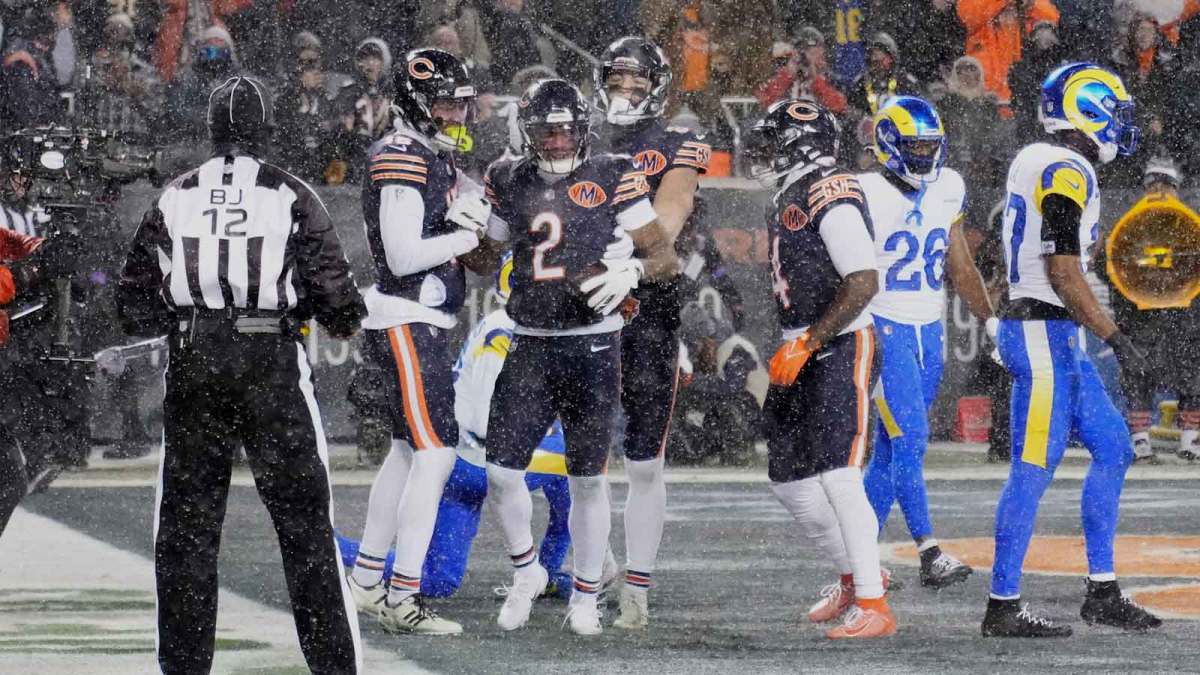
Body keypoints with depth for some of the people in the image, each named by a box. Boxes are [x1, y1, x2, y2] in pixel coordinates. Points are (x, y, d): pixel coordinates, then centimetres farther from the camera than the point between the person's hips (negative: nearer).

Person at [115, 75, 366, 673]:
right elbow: (333, 292, -4)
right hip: (272, 365, -2)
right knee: (304, 519, 4)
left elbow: (135, 304, 7)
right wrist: (346, 318, 17)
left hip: (192, 365, 2)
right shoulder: (293, 197, -2)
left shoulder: (173, 199, 5)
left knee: (185, 522, 10)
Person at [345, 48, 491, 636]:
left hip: (425, 322, 11)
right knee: (436, 452, -13)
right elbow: (404, 257, -21)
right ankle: (402, 599, -14)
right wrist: (472, 235, -15)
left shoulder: (434, 157, 14)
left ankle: (366, 583, 24)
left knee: (406, 451, 17)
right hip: (407, 321, -11)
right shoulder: (401, 159, -16)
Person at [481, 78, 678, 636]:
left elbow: (665, 257, -2)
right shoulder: (509, 183, 7)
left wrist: (631, 270, -22)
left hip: (593, 344, -3)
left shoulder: (612, 179, -5)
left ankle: (586, 596, 20)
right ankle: (526, 571, 19)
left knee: (588, 479, 5)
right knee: (501, 470, -5)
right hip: (529, 346, 3)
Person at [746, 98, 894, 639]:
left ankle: (874, 606, -13)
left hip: (841, 350, -10)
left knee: (837, 477, -16)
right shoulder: (787, 200, 14)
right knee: (788, 480, 13)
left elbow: (863, 285, -21)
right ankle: (856, 576, 29)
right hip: (802, 354, 10)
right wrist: (788, 350, 19)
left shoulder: (831, 199, -16)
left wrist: (807, 343, -20)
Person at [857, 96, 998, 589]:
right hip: (884, 328, -6)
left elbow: (959, 266, 15)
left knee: (892, 446, 8)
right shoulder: (866, 196, -11)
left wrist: (990, 319, 8)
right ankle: (929, 553, -16)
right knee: (910, 439, -14)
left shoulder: (947, 192, 8)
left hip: (929, 332, 6)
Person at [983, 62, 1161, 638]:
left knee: (1112, 449, 13)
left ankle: (1102, 592, 15)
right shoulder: (1068, 173, -17)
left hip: (1055, 339, 10)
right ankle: (1003, 607, -3)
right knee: (1033, 469, -6)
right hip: (1045, 333, -10)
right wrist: (1114, 337, -19)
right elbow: (1064, 272, -22)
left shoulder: (1031, 161, 13)